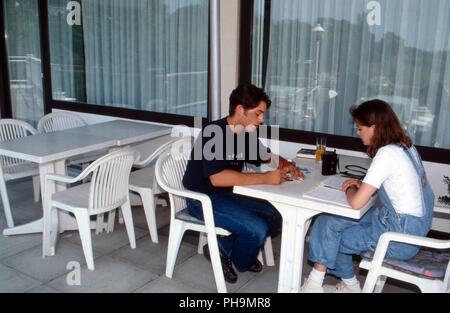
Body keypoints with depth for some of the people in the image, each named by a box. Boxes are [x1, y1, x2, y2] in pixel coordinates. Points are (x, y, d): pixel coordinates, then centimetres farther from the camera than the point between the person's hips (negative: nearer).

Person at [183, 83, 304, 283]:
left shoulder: (247, 133, 2)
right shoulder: (214, 133, -23)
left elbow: (265, 156, 18)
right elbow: (218, 178, -34)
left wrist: (285, 165, -5)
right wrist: (265, 178, -31)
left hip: (228, 194, 9)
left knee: (274, 217, -1)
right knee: (258, 229, -21)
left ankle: (224, 246, 5)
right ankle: (241, 261, 11)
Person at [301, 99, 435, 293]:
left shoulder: (387, 154, -22)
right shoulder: (405, 147, 5)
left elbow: (356, 203, -24)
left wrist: (350, 190, -2)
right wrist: (361, 184, 6)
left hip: (400, 236, -9)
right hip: (412, 227, 9)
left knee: (327, 226, -1)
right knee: (333, 222, 11)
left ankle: (315, 284, 16)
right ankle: (349, 286, 22)